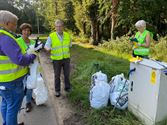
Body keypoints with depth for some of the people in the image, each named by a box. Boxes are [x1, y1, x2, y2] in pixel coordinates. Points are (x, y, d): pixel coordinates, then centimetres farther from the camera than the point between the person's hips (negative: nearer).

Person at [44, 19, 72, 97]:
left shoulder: (67, 35, -2)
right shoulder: (51, 36, -12)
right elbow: (46, 46, -16)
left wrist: (67, 52, 12)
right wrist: (48, 48, -38)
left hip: (66, 58, 3)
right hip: (56, 59, -2)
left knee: (67, 74, 13)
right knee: (57, 75, 9)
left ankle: (67, 87, 32)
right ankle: (57, 90, 24)